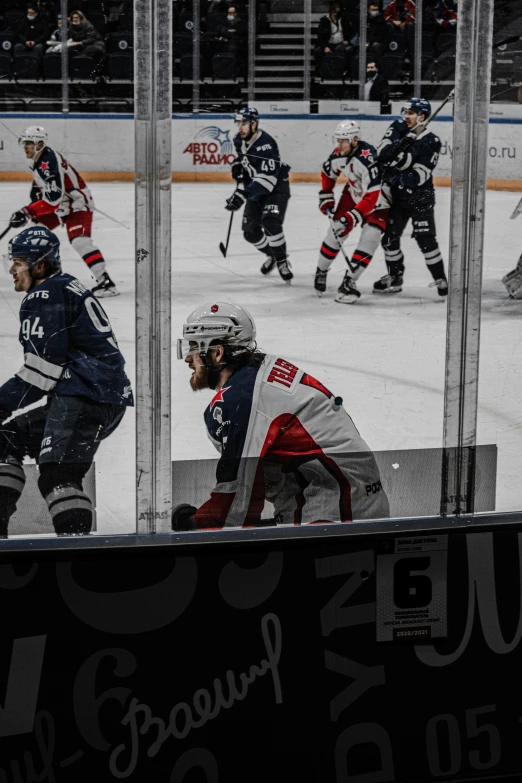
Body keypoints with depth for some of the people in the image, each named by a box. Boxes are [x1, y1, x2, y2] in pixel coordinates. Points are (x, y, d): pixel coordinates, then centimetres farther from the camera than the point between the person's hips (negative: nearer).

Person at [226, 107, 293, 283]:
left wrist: (243, 195, -44)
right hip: (256, 189, 8)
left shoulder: (266, 144, -30)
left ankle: (282, 261, -10)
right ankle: (272, 255, 31)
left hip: (276, 188, -8)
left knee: (270, 224, -27)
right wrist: (238, 165, -1)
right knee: (250, 231, 6)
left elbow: (268, 178, -38)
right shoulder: (239, 140, -5)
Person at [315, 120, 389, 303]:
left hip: (379, 197, -6)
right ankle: (321, 272, 24)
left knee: (369, 238, -18)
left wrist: (352, 217, -42)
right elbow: (327, 173, 9)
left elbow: (371, 197, -39)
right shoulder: (338, 154, -16)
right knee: (335, 231, 4)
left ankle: (349, 282, -13)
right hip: (354, 192, 6)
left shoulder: (368, 159, -38)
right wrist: (326, 199, 7)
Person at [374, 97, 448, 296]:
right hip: (396, 195, 5)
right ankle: (394, 276, 24)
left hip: (420, 197, -5)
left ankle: (440, 280, -2)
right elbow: (381, 155, -10)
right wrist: (396, 144, -26)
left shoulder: (432, 142, -13)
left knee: (425, 239, -11)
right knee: (389, 236, 8)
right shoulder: (397, 131, 1)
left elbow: (420, 175, -19)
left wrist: (402, 179, -31)